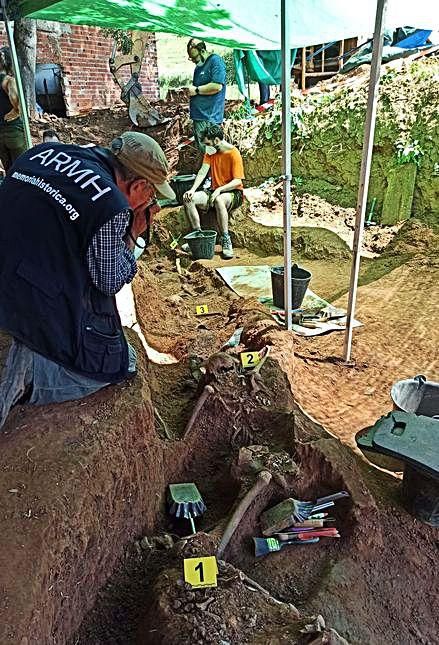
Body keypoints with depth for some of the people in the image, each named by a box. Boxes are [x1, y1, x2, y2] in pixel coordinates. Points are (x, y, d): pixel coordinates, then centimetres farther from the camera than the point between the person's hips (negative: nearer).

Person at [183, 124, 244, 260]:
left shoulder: (234, 154, -12)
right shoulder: (210, 152, 8)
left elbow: (237, 181, -17)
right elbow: (202, 172, -2)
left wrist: (219, 190, -30)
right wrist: (193, 189, -17)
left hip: (234, 193, -6)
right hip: (215, 191, 7)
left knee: (219, 200, -41)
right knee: (189, 199, -17)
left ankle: (226, 241, -35)